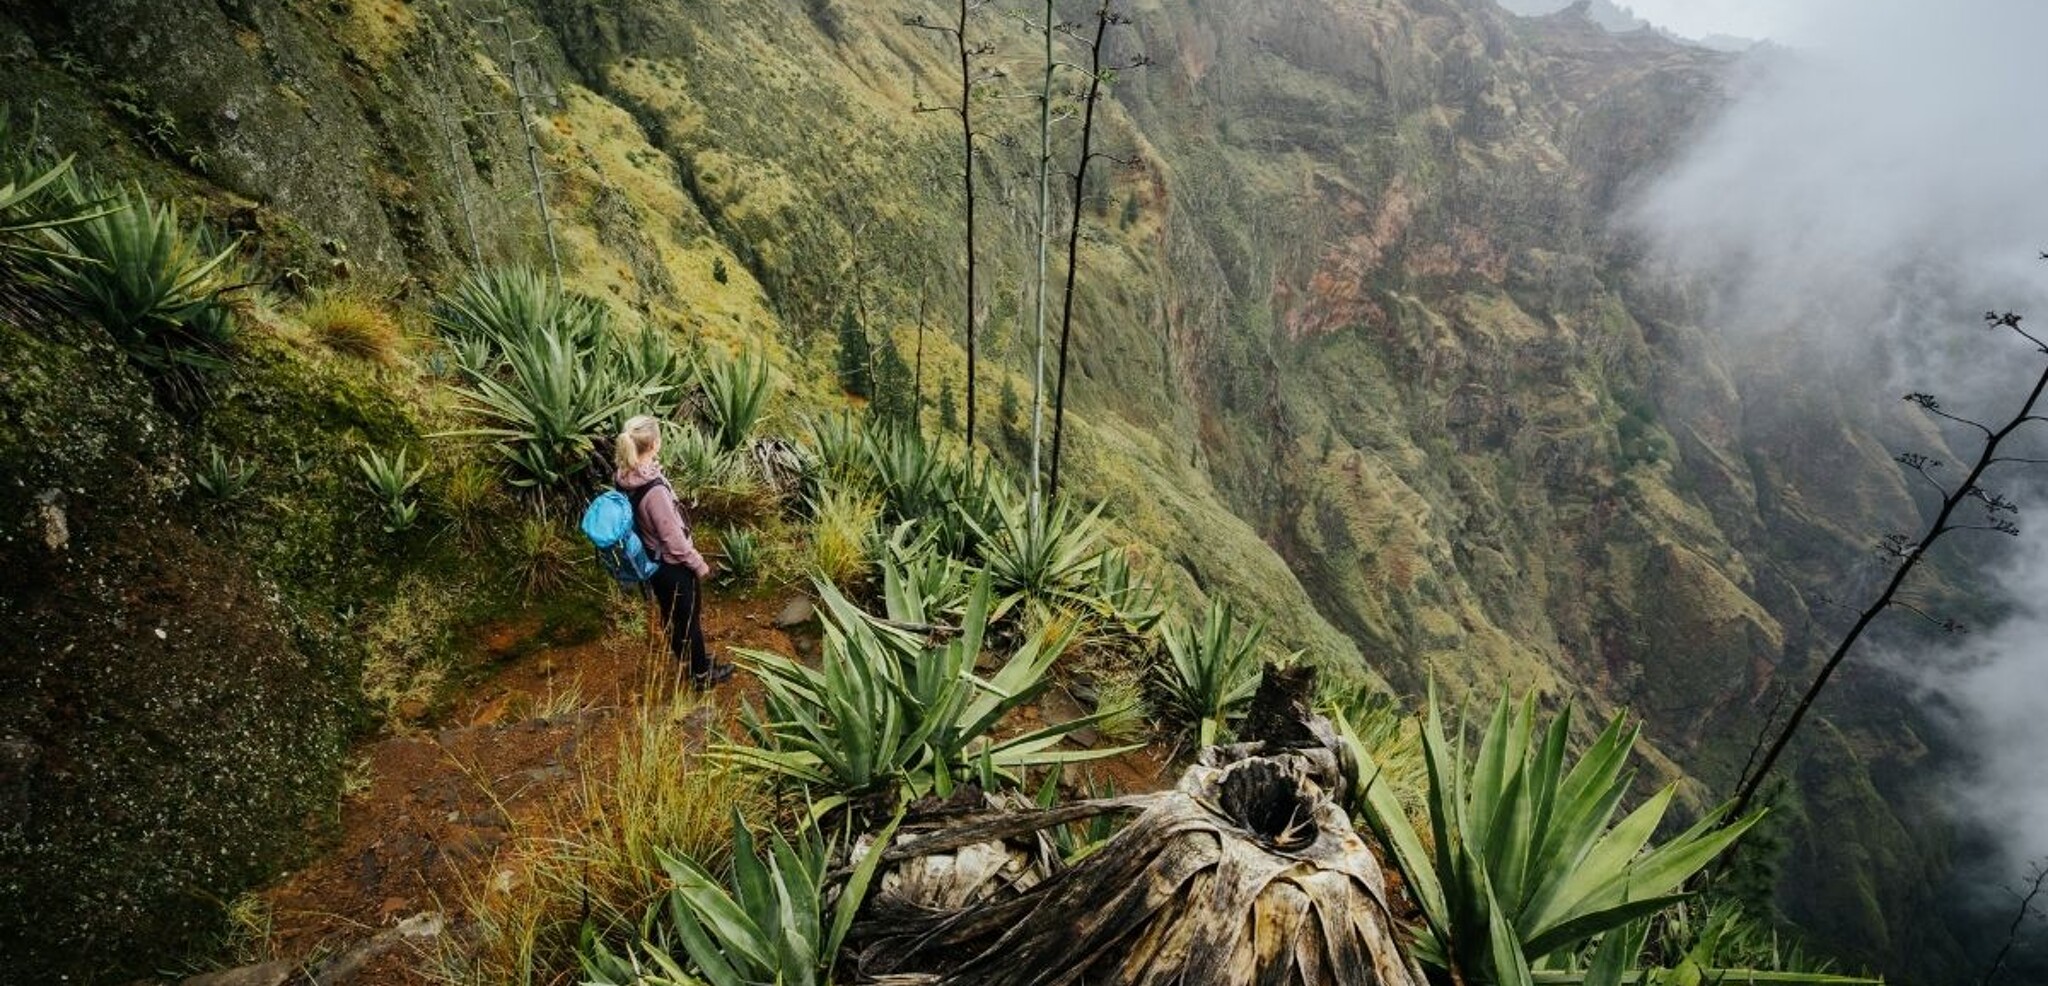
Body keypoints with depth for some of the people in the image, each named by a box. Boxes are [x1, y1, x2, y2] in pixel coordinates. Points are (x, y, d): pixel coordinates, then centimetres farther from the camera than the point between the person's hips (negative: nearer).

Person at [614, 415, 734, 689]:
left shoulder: (624, 476, -10)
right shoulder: (653, 489, -35)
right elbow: (674, 538, -26)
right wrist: (699, 564, -13)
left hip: (652, 561, 8)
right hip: (672, 564, -8)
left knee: (671, 614, 27)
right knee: (689, 617, 13)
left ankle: (686, 656, 48)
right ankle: (702, 674, 32)